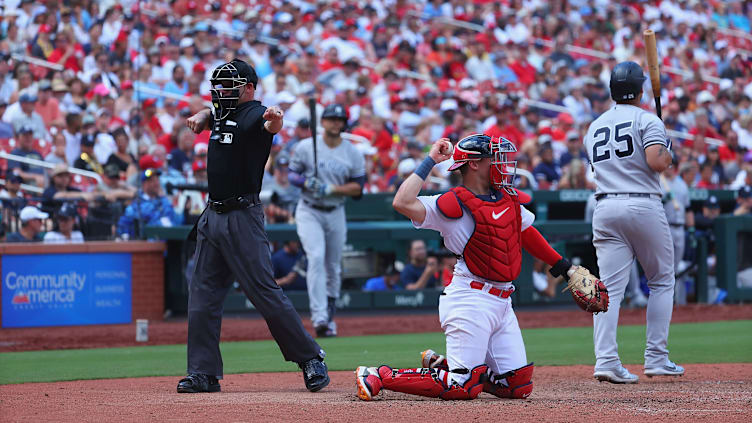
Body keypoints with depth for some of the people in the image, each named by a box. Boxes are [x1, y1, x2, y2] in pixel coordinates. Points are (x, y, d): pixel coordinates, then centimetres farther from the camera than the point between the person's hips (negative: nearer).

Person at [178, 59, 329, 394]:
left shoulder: (254, 114, -13)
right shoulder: (222, 113, 12)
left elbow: (269, 127, -35)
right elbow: (211, 112, 33)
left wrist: (274, 121, -60)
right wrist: (201, 117, 8)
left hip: (242, 217, -9)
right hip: (213, 216, 9)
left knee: (264, 291, -10)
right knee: (202, 294, 7)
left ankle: (311, 360, 0)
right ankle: (203, 373, 12)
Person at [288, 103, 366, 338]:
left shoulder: (353, 154, 2)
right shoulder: (305, 147, -1)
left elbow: (358, 188, -1)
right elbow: (292, 175, 4)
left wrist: (331, 188, -17)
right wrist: (306, 182, -18)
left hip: (336, 214, 3)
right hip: (309, 212, -3)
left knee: (333, 266, 9)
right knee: (316, 258, -20)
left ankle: (329, 316, 24)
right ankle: (319, 317, -27)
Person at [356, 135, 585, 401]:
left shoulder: (508, 199, 12)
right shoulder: (453, 205, -11)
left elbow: (527, 234, 28)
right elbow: (403, 203, -24)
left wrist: (566, 268, 26)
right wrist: (430, 161, -17)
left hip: (502, 303, 8)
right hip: (471, 299, -8)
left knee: (519, 387, 4)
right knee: (462, 388, -13)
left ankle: (441, 365, 21)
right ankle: (378, 377, 2)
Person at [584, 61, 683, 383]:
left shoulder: (594, 128, 17)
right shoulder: (647, 120, -2)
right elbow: (655, 162, -17)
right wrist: (668, 155, 5)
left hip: (605, 208, 4)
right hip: (644, 206, -4)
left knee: (610, 287, -2)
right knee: (662, 282, 11)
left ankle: (606, 360, -17)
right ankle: (656, 358, 7)